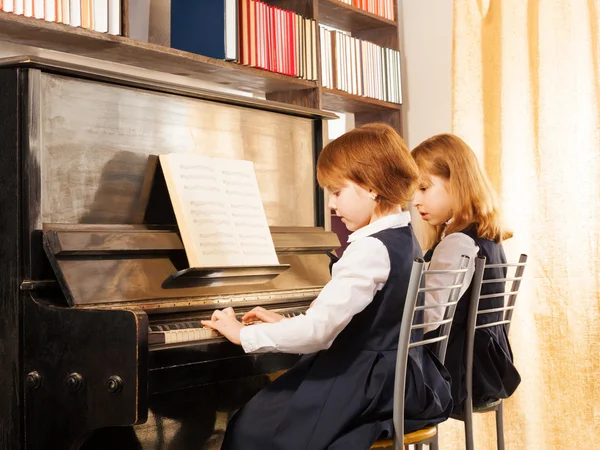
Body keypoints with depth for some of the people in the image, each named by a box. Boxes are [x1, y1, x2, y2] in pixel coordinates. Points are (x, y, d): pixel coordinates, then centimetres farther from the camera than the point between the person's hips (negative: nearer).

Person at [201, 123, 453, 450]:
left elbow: (318, 331, -27)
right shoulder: (405, 239, 8)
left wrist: (243, 334, -16)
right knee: (269, 404, 18)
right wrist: (287, 324, 15)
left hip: (367, 386, -10)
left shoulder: (370, 249, -22)